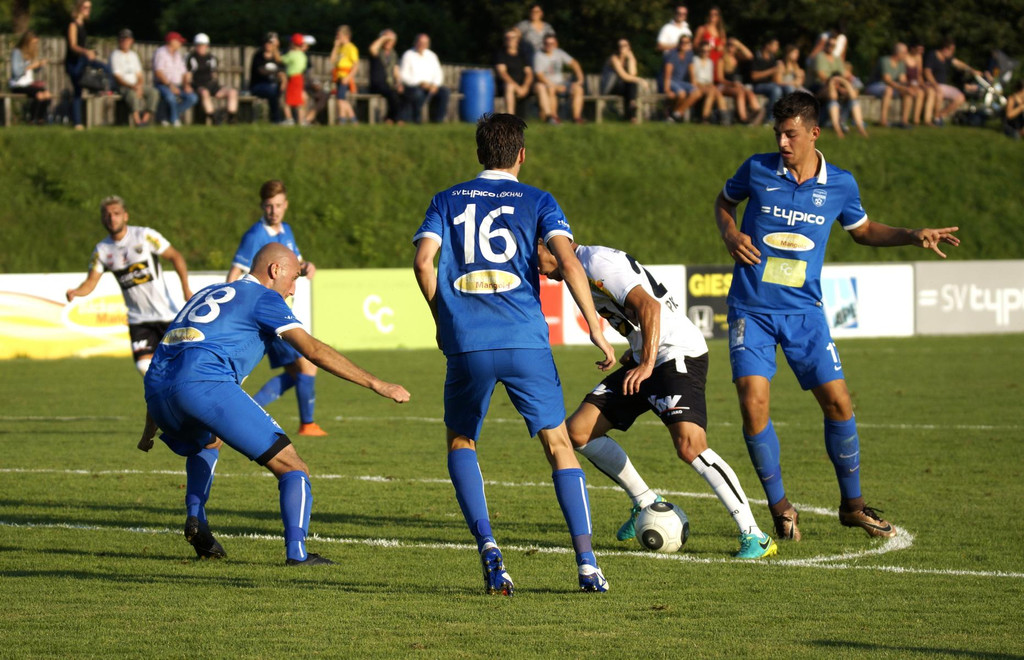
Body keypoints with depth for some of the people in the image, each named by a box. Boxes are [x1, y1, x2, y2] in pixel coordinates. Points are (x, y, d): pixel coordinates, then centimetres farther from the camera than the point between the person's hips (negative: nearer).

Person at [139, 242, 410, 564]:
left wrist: (150, 428, 40)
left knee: (208, 441, 41)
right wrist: (376, 384, 0)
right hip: (206, 386, -7)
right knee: (293, 469, 0)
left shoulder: (207, 294, 33)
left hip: (157, 393, 7)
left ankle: (195, 518, 20)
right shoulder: (263, 297, 12)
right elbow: (312, 349, 0)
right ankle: (296, 551, -18)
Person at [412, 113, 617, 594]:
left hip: (466, 344, 1)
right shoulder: (537, 202, 9)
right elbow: (567, 259, -6)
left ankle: (486, 543, -1)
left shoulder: (448, 201, 14)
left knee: (460, 441, 21)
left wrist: (443, 319, 13)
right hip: (526, 341, -1)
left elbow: (423, 260, 0)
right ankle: (586, 562, -2)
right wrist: (594, 326, -4)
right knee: (559, 445, 9)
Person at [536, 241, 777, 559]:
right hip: (646, 358, 11)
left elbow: (648, 306, -26)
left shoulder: (598, 262, -16)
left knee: (690, 446, -26)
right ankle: (645, 503, 17)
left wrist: (646, 364, -32)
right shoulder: (582, 269, 15)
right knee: (578, 431, 4)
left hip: (679, 355, -10)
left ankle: (754, 536, -20)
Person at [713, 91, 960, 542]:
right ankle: (779, 509, 3)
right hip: (752, 310, -1)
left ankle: (852, 505, 17)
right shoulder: (758, 170, -4)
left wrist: (912, 236, 4)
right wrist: (730, 234, -5)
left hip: (803, 311, 2)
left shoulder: (839, 185, 0)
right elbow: (724, 201, 16)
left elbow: (863, 230, 18)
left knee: (837, 402, -2)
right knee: (753, 403, -14)